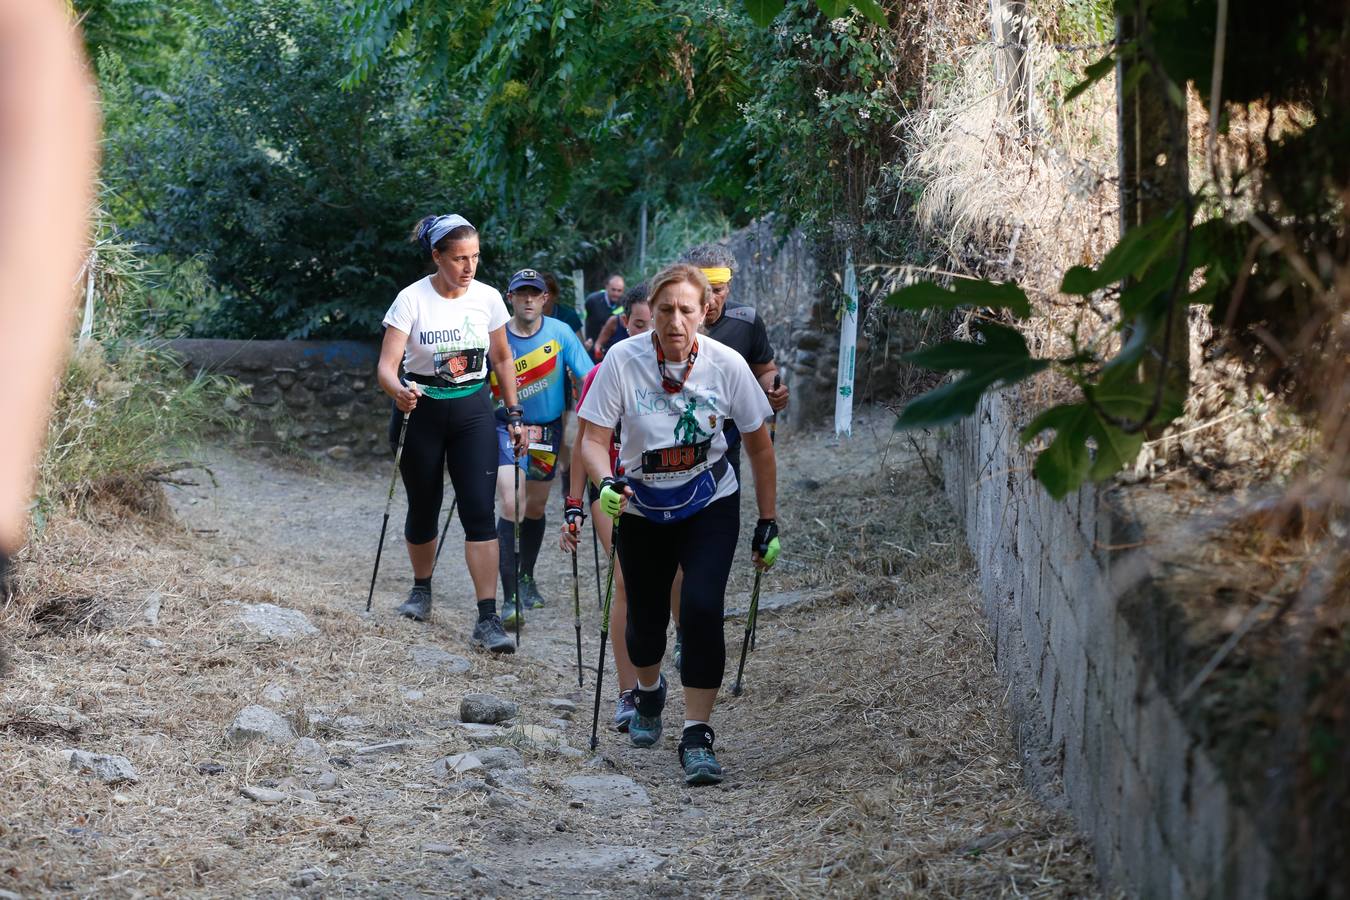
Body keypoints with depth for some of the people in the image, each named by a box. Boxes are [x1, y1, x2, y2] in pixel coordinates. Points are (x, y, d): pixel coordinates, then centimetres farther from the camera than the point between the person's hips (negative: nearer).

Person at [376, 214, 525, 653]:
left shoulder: (488, 298, -3)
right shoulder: (412, 299, -13)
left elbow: (502, 360, 11)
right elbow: (387, 365, -19)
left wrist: (514, 416, 9)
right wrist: (398, 391, -40)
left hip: (473, 411, 1)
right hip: (421, 411, -1)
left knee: (480, 512, -10)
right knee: (423, 509, 10)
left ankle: (488, 619, -13)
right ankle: (422, 589, 37)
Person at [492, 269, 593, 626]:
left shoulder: (560, 333, -9)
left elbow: (588, 377, -8)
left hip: (547, 429, 3)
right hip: (509, 428, -2)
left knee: (536, 507, 16)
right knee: (512, 506, -17)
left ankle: (526, 579, 39)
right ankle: (510, 599, -17)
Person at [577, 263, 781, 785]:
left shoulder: (726, 365, -15)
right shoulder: (623, 360, -18)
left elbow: (759, 447, -4)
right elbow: (594, 439, -14)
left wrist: (768, 524, -1)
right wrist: (605, 483, -36)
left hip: (710, 506, -1)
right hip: (642, 511, 1)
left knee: (702, 608, -20)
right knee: (646, 617, 9)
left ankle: (697, 736, -10)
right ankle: (648, 692, 45)